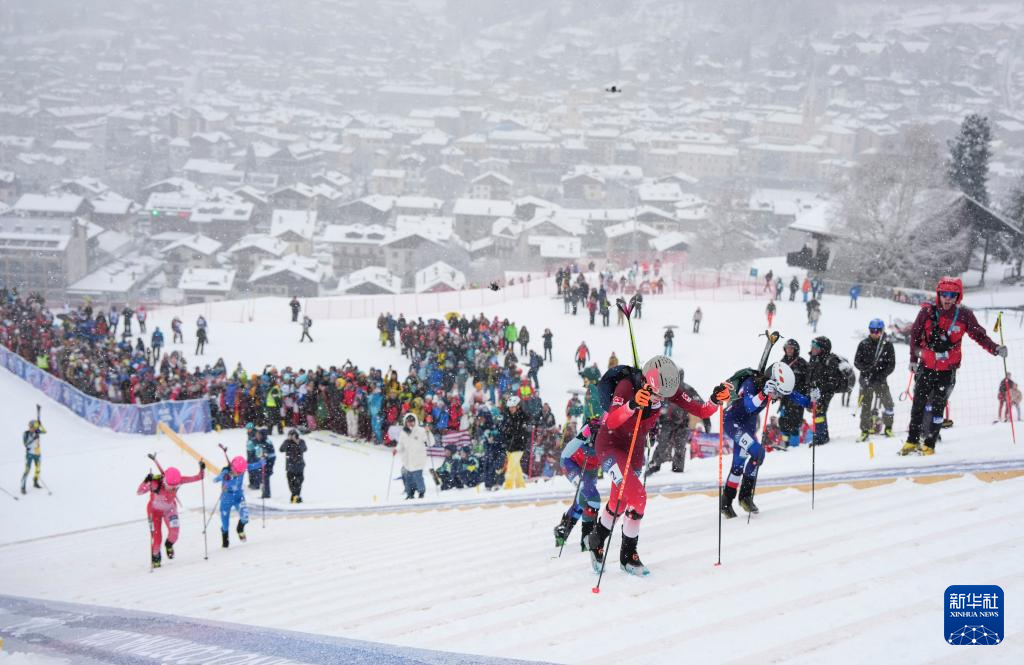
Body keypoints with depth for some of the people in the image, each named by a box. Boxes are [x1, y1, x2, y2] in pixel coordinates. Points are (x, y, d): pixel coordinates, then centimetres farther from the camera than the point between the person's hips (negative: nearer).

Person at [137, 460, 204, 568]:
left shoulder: (178, 481, -29)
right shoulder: (155, 483, -37)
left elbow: (197, 478, -24)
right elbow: (139, 492, -41)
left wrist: (202, 469, -43)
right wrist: (146, 481, -57)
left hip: (170, 508, 2)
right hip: (155, 510, -2)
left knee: (174, 531, -19)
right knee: (156, 536, -4)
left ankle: (169, 545, 18)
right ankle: (155, 557, 27)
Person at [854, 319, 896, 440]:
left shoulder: (887, 345, 0)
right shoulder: (864, 344, 2)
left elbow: (891, 364, 0)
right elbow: (857, 362, 3)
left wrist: (882, 374, -15)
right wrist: (866, 369, -15)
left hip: (881, 380, 0)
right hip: (866, 379, 0)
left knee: (888, 403, -4)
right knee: (865, 405, 1)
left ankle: (888, 427, 15)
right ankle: (865, 430, 10)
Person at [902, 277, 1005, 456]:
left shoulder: (964, 315, -9)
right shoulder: (927, 311, -7)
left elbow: (979, 335, -2)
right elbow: (915, 334, 6)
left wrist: (995, 349, -18)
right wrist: (913, 359, 11)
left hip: (947, 370, -1)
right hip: (926, 366, 1)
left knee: (937, 407, -1)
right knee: (918, 405, 5)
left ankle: (929, 445, 4)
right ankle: (912, 441, 16)